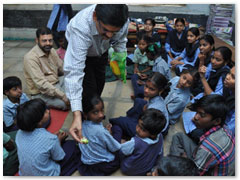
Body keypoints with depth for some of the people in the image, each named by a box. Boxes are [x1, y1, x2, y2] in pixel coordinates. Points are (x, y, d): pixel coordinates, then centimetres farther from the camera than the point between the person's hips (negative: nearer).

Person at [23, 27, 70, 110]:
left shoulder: (52, 50, 4)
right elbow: (41, 84, -26)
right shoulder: (31, 58, -20)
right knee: (66, 104, -26)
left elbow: (62, 68, 10)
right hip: (41, 93, -7)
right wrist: (62, 96, -30)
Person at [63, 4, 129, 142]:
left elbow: (120, 41, -8)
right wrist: (77, 116, -57)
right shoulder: (80, 27, -48)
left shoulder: (122, 21, -34)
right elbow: (74, 71, -52)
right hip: (80, 51, -4)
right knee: (89, 88, -12)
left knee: (100, 83, 17)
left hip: (101, 51, 4)